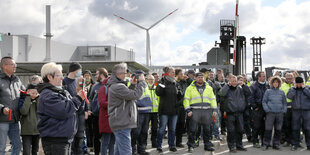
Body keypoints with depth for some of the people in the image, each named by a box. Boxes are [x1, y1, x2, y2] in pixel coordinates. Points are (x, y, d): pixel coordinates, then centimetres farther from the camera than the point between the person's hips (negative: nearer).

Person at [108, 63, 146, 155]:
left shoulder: (115, 85, 15)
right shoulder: (118, 87, -20)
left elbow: (128, 94, 20)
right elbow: (135, 95, -21)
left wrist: (133, 85, 7)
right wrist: (142, 82, -10)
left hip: (120, 123, 11)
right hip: (122, 124, -11)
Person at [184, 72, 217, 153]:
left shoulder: (209, 88, 16)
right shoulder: (190, 88, 5)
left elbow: (213, 99, 17)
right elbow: (186, 100, 2)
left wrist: (214, 109, 7)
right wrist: (188, 110, -8)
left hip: (207, 111, 3)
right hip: (195, 111, -3)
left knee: (207, 129, 7)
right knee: (192, 129, -5)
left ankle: (207, 145, 17)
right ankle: (191, 145, 4)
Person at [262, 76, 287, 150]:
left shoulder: (282, 92, 12)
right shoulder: (268, 91, 4)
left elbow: (284, 102, 18)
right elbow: (264, 101, 5)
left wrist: (284, 110, 5)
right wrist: (267, 109, -7)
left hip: (279, 113, 3)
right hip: (270, 113, -3)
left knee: (278, 130, 7)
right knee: (268, 129, -4)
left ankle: (276, 144, 17)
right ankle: (266, 144, 5)